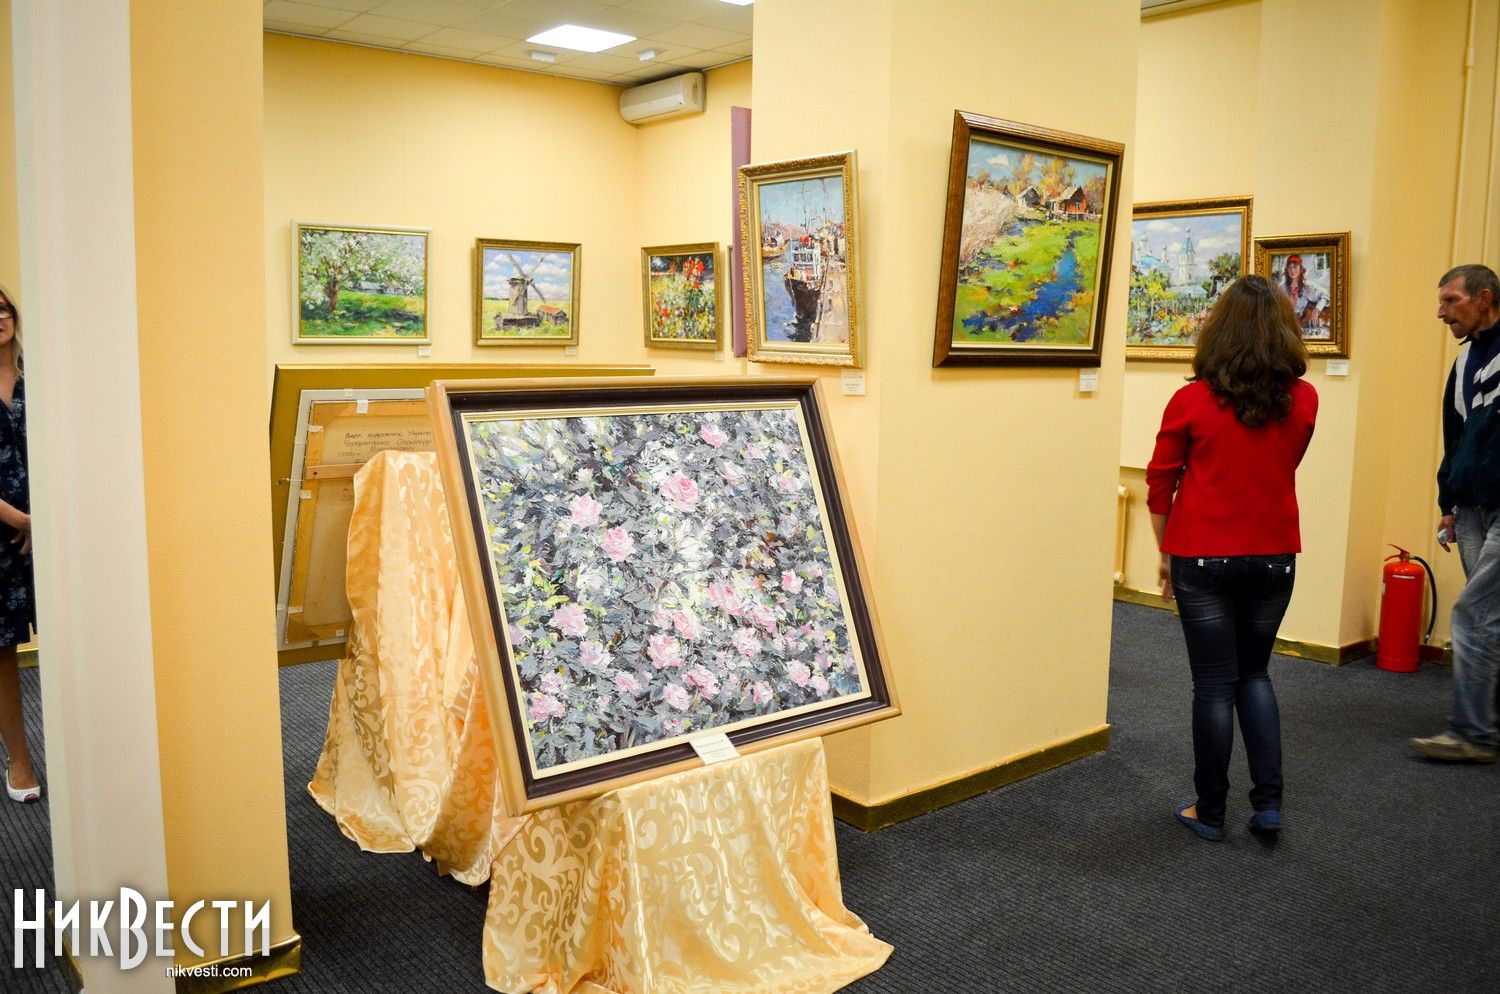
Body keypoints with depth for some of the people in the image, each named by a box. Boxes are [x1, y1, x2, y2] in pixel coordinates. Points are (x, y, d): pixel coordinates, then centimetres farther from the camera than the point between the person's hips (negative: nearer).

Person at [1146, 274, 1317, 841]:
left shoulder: (1191, 401, -11)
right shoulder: (1303, 401, -2)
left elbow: (1160, 484, -4)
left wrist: (1165, 554, 7)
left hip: (1204, 559, -3)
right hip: (1274, 558, 3)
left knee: (1215, 685, 7)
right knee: (1254, 674, 20)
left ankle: (1209, 813, 18)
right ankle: (1268, 802, 16)